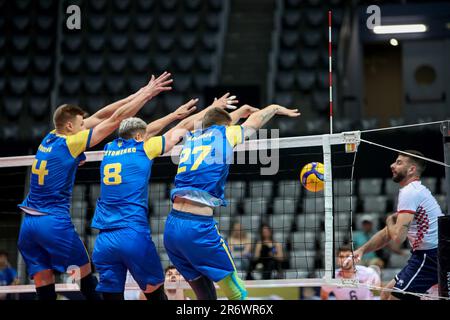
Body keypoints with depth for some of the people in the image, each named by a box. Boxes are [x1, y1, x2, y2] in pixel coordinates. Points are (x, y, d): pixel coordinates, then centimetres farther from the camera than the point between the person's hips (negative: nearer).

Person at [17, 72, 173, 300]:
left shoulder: (50, 139, 10)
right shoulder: (70, 143, -8)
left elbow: (99, 117, 14)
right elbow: (115, 119, -6)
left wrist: (138, 94, 16)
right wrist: (146, 94, 2)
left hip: (28, 224, 7)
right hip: (55, 222, -7)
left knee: (44, 288, 3)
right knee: (86, 276, 7)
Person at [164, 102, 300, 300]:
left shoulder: (192, 138, 20)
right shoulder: (224, 134, 7)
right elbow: (255, 120, 26)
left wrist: (239, 112, 60)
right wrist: (275, 108, 46)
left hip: (172, 227, 6)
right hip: (199, 227, -6)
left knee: (206, 296, 14)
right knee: (238, 295, 3)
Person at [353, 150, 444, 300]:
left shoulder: (409, 192, -15)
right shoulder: (413, 190, 18)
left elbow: (398, 236, -23)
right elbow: (387, 233, 23)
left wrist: (389, 220, -1)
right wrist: (362, 249, 11)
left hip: (429, 258, -10)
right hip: (425, 255, 10)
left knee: (394, 297, -8)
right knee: (387, 294, 15)